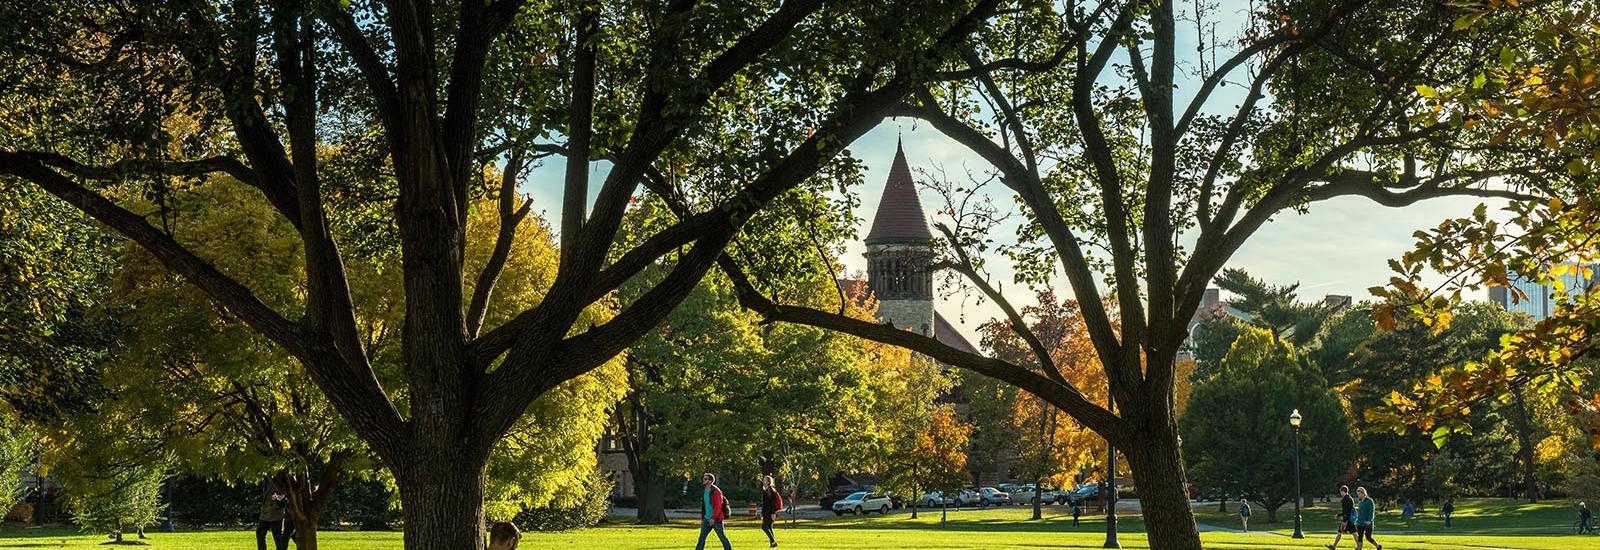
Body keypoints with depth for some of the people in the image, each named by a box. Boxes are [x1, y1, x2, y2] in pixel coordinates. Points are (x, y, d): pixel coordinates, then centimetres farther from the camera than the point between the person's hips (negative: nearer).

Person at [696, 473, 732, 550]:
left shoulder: (716, 491, -14)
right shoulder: (704, 492, 13)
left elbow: (718, 506, -20)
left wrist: (713, 518, -25)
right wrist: (702, 517, 17)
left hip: (716, 519, -8)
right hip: (707, 519, 8)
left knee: (722, 537, -1)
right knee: (702, 537, 2)